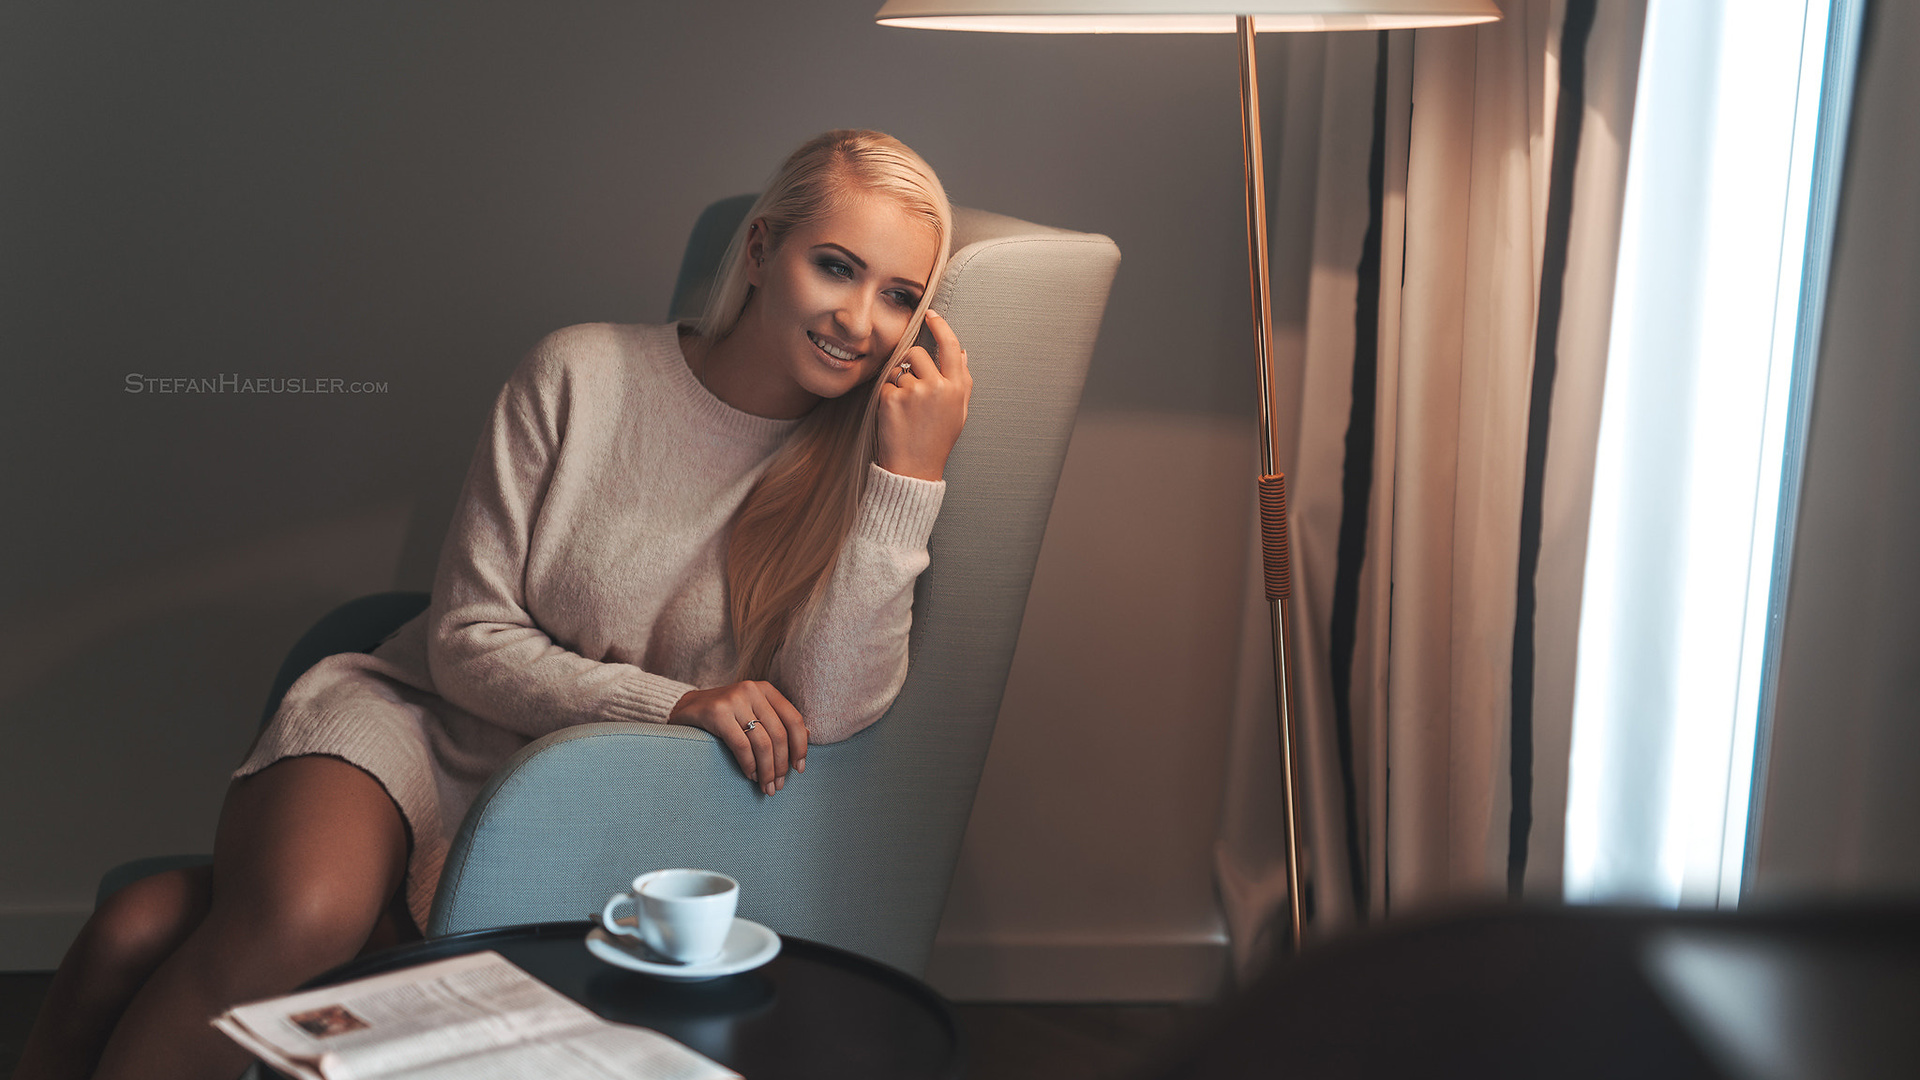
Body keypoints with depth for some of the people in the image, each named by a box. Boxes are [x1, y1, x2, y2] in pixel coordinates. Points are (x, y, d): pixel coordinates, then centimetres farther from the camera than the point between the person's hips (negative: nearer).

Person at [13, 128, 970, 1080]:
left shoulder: (848, 466, -4)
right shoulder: (580, 376, -8)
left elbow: (824, 715, -18)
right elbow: (468, 642, -6)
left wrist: (915, 472, -23)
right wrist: (673, 705, -20)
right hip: (413, 721, 1)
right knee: (297, 915, -31)